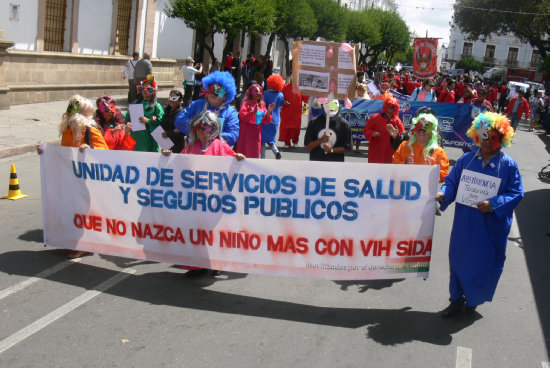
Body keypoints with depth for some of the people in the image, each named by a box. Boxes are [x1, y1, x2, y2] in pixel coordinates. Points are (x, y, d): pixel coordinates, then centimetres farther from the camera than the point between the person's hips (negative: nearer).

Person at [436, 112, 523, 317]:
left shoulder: (508, 165, -4)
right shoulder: (466, 160, 4)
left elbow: (516, 193, -7)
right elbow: (452, 183, 7)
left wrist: (493, 204, -21)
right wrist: (443, 194, -14)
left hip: (492, 225, -2)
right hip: (465, 223, 3)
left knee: (484, 263, 7)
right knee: (458, 259, 9)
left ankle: (473, 300, 28)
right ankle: (457, 300, 25)